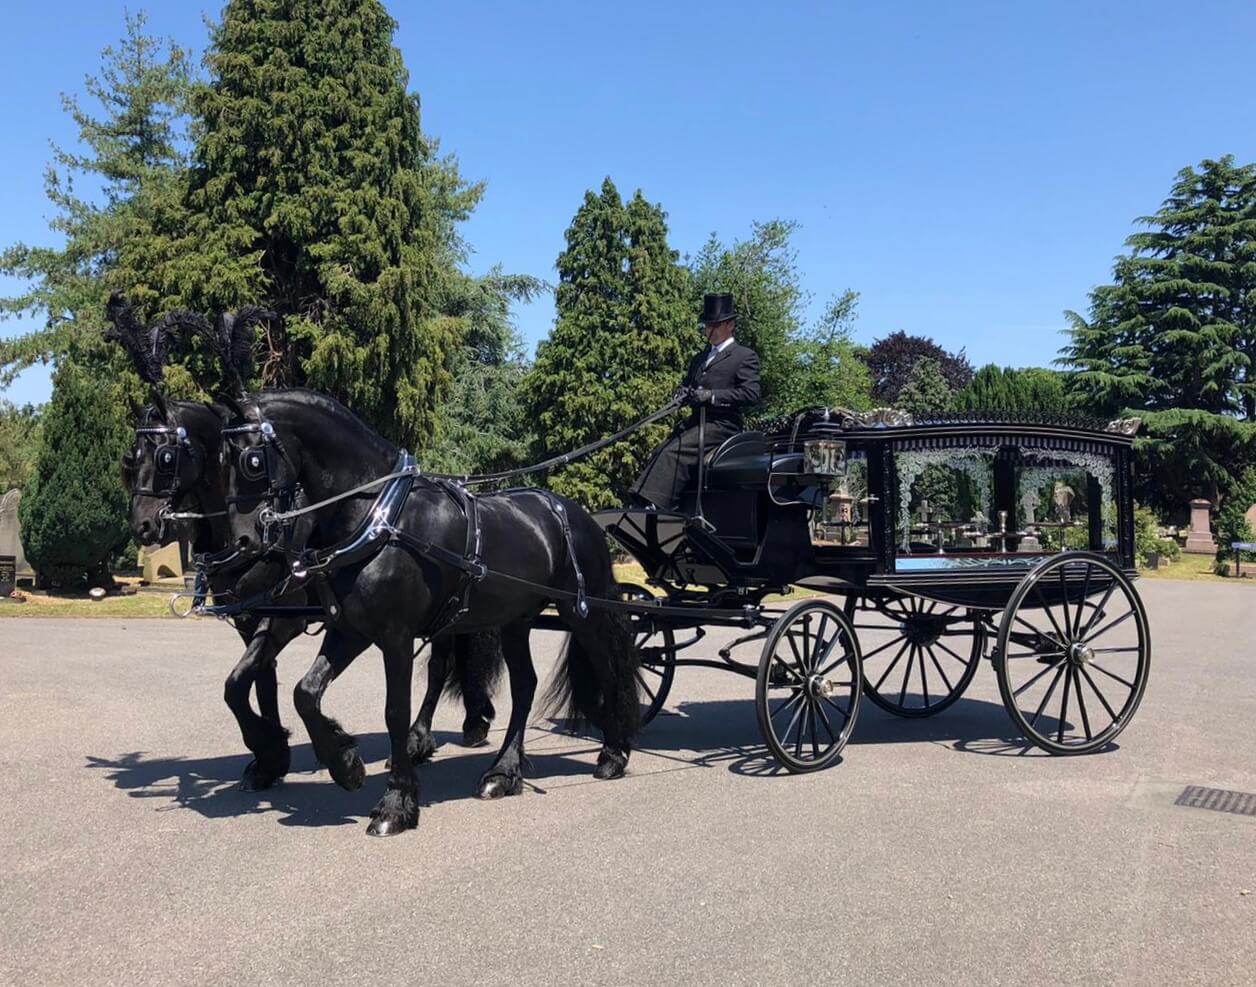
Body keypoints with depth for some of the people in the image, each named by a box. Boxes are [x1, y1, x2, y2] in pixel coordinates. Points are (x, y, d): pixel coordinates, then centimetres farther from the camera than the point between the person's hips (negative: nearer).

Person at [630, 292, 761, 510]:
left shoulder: (745, 356, 5)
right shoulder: (699, 359, 28)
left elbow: (751, 394, -8)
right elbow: (687, 384, 31)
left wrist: (711, 396, -17)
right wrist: (684, 393, 4)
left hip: (721, 425, -7)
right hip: (695, 422, 8)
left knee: (674, 452, -26)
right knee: (660, 452, -14)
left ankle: (653, 505, -32)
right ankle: (641, 504, -20)